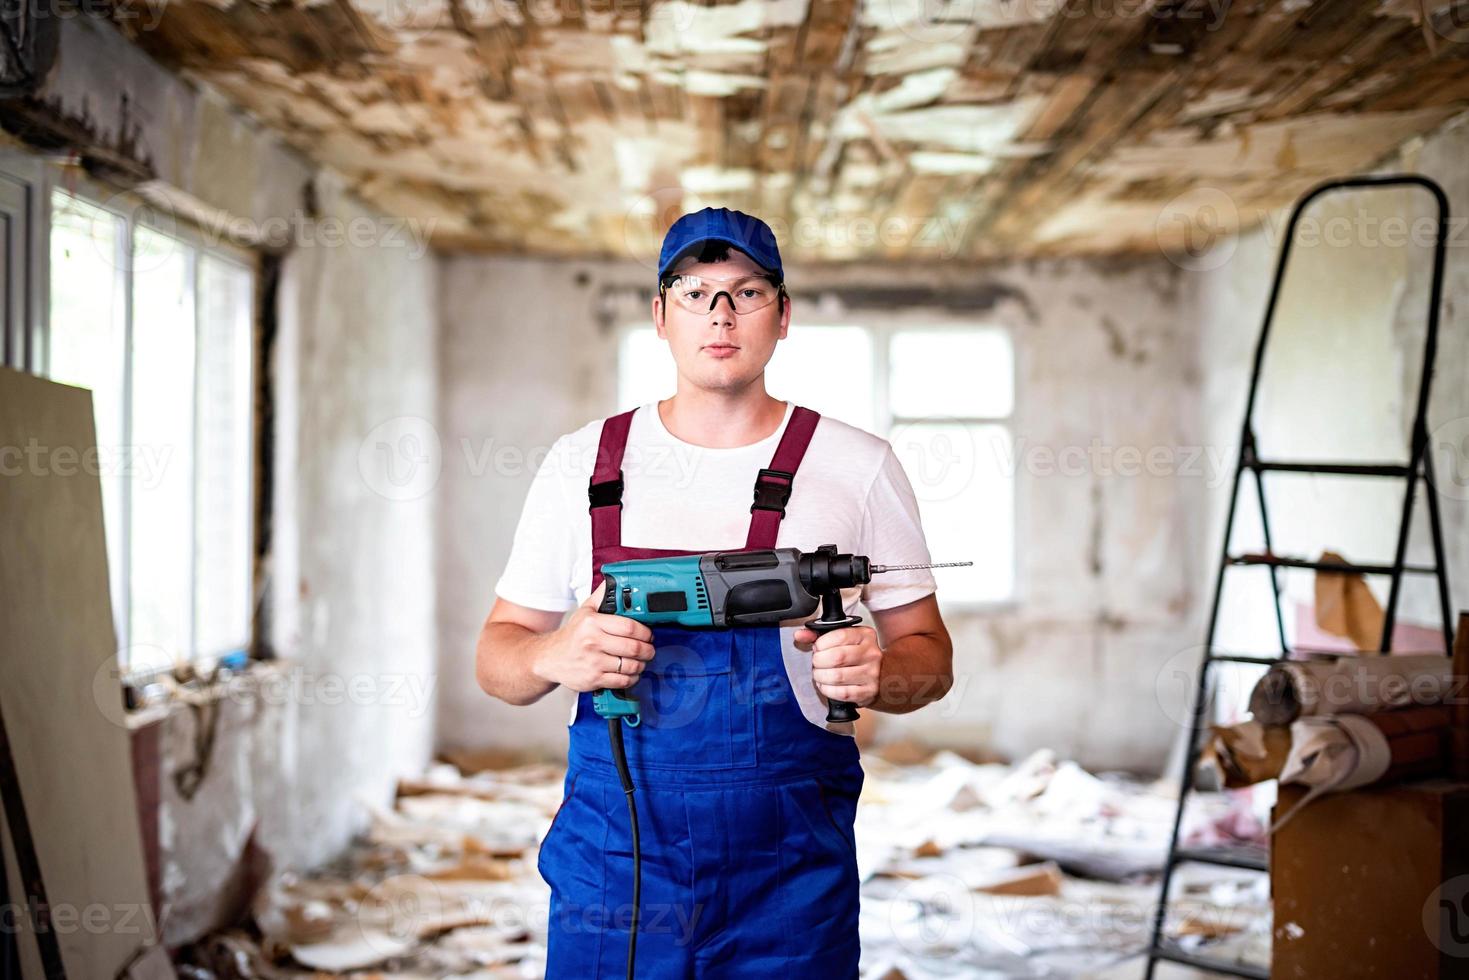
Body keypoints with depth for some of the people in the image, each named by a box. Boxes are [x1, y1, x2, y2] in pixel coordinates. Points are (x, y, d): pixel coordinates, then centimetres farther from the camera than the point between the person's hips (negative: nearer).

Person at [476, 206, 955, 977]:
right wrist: (553, 657, -15)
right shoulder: (582, 462, 6)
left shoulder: (858, 467, 2)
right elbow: (496, 656, 8)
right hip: (609, 861, 1)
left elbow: (930, 658, 5)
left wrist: (878, 673, -18)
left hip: (790, 882, -1)